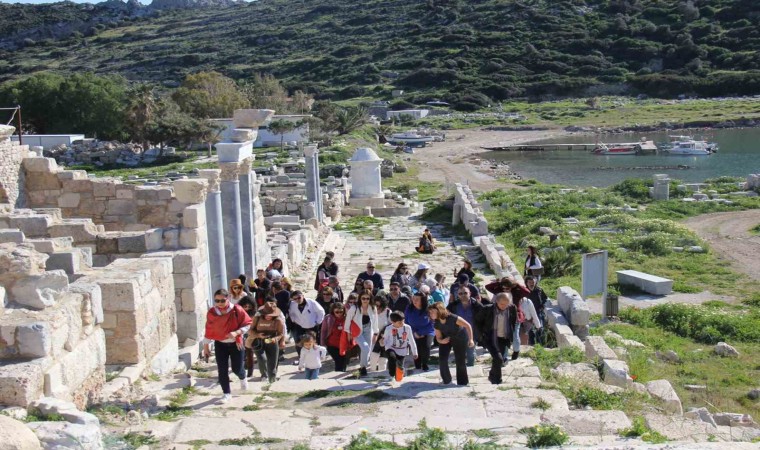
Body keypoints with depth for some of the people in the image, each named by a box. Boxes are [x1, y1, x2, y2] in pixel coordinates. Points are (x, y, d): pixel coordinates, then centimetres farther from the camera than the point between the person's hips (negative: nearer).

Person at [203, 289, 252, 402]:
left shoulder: (236, 310, -15)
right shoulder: (211, 312, -7)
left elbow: (248, 324, -9)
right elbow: (209, 330, 3)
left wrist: (237, 332, -24)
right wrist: (206, 346, 8)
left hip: (236, 343, -2)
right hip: (220, 345, 2)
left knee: (237, 368, 4)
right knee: (222, 370, 0)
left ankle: (243, 378, 41)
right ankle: (226, 393, 14)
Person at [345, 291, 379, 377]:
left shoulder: (373, 309, -11)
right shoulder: (354, 308, -22)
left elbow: (375, 321, 3)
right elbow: (348, 320, -9)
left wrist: (375, 334, 10)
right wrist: (348, 332, -3)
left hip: (368, 331, 4)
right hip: (357, 332, -4)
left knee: (368, 350, 8)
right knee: (365, 348, -21)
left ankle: (362, 367, 32)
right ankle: (363, 367, -1)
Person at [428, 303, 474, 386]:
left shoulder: (452, 318, -34)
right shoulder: (436, 324, -17)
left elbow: (468, 326, -26)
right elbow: (438, 337, -5)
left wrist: (471, 339, -28)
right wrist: (441, 341, -29)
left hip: (460, 339, -4)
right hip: (445, 339, 4)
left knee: (460, 361, -5)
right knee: (442, 360, -6)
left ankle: (462, 382, 13)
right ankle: (446, 381, 13)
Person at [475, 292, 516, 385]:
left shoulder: (512, 309, -6)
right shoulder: (487, 309, -13)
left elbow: (514, 322, 12)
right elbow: (477, 321, 1)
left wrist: (511, 335, 7)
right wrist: (483, 334, -3)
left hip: (504, 339, 3)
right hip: (491, 338, -3)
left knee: (497, 360, 11)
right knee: (498, 359, -19)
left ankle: (492, 377, 36)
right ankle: (497, 380, -2)